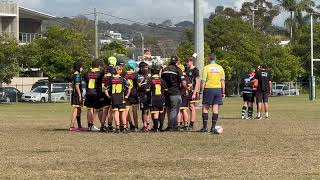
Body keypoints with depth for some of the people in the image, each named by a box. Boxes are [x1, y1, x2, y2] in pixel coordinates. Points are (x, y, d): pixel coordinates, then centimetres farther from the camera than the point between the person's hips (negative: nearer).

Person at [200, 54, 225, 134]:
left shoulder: (206, 68, -5)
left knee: (205, 108, 5)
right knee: (215, 109, 4)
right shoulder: (220, 68, 6)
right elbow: (222, 81, 7)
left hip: (208, 88, -3)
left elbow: (203, 81, -7)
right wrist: (223, 92, 12)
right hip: (218, 88, 3)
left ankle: (205, 127, 3)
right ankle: (213, 127, 1)